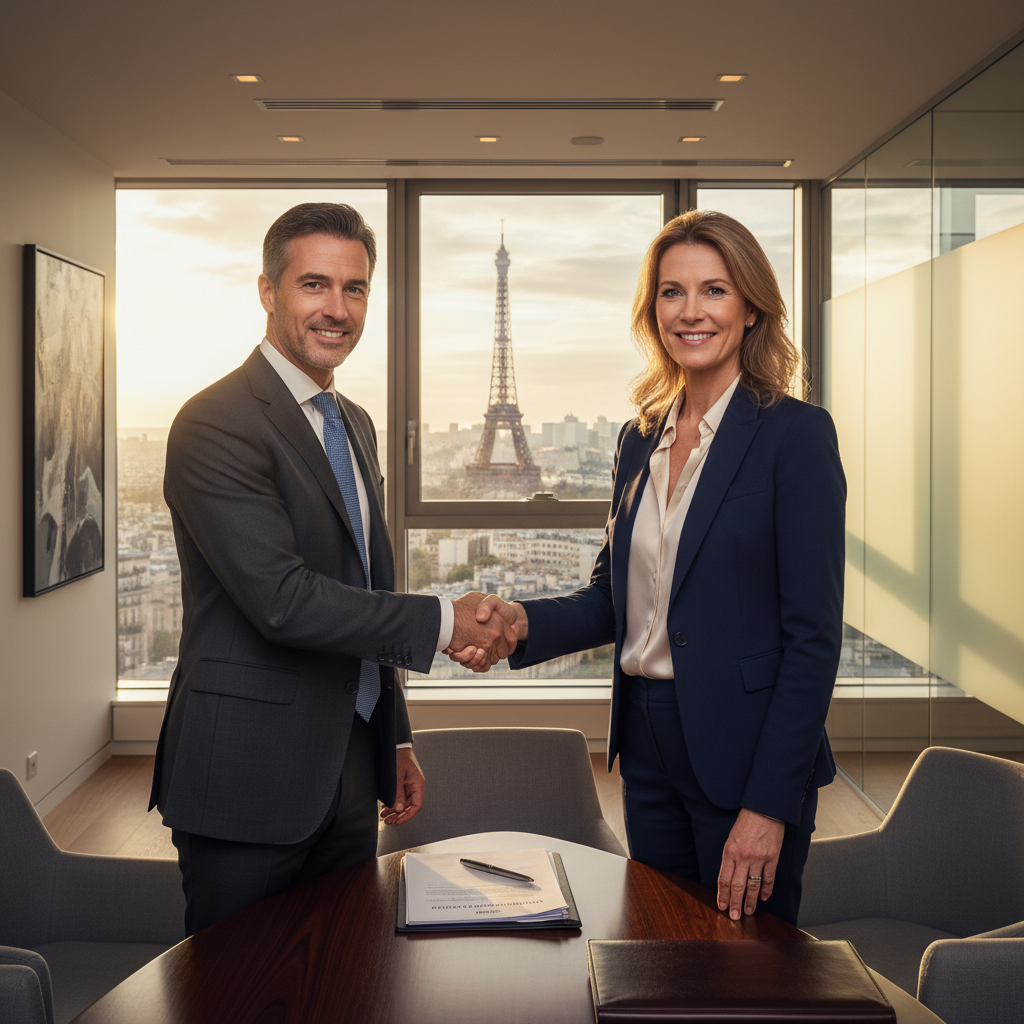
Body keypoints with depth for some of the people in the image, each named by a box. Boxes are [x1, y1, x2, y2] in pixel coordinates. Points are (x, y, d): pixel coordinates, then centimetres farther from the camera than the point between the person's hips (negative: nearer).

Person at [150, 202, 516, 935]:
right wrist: (443, 622, -17)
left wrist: (395, 739, 19)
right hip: (249, 780, -8)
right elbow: (282, 599, -24)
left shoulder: (355, 425, 14)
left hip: (347, 774, 8)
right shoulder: (217, 424, -15)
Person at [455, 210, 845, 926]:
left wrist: (768, 804, -17)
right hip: (648, 743, 6)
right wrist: (523, 622, -6)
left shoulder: (797, 433, -11)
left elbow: (814, 636, -14)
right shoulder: (641, 439, 9)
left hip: (744, 752, -6)